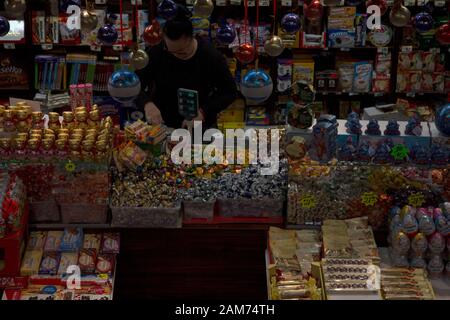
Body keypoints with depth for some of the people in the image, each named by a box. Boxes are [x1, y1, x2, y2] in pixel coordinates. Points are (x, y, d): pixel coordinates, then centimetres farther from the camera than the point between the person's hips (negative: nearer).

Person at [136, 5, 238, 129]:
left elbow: (230, 92, -6)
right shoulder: (156, 52, -10)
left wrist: (204, 112, -20)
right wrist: (147, 103, -27)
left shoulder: (212, 57, -12)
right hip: (161, 124, 0)